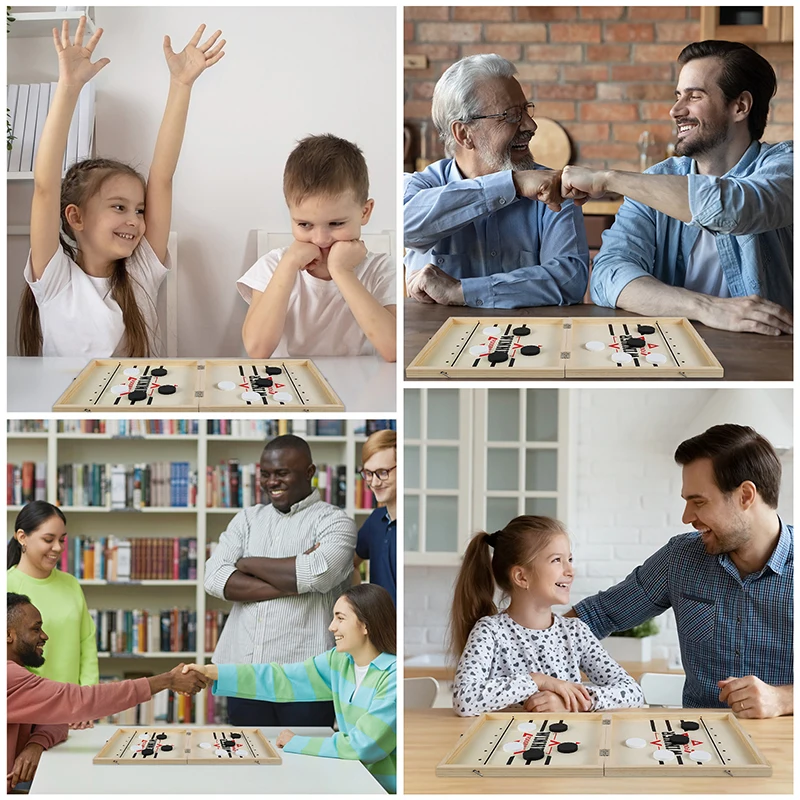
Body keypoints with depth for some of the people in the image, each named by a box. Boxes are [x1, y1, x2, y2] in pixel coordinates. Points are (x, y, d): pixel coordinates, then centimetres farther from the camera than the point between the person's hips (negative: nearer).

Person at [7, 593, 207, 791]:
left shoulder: (15, 673, 15)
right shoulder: (9, 677, -19)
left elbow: (55, 722, 11)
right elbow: (80, 701, -23)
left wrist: (36, 745, -14)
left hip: (15, 788, 8)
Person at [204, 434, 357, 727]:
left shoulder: (334, 521, 0)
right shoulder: (247, 519, 14)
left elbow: (318, 573, -20)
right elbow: (214, 578, -1)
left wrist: (248, 563, -5)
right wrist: (292, 581, -12)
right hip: (244, 669, 4)